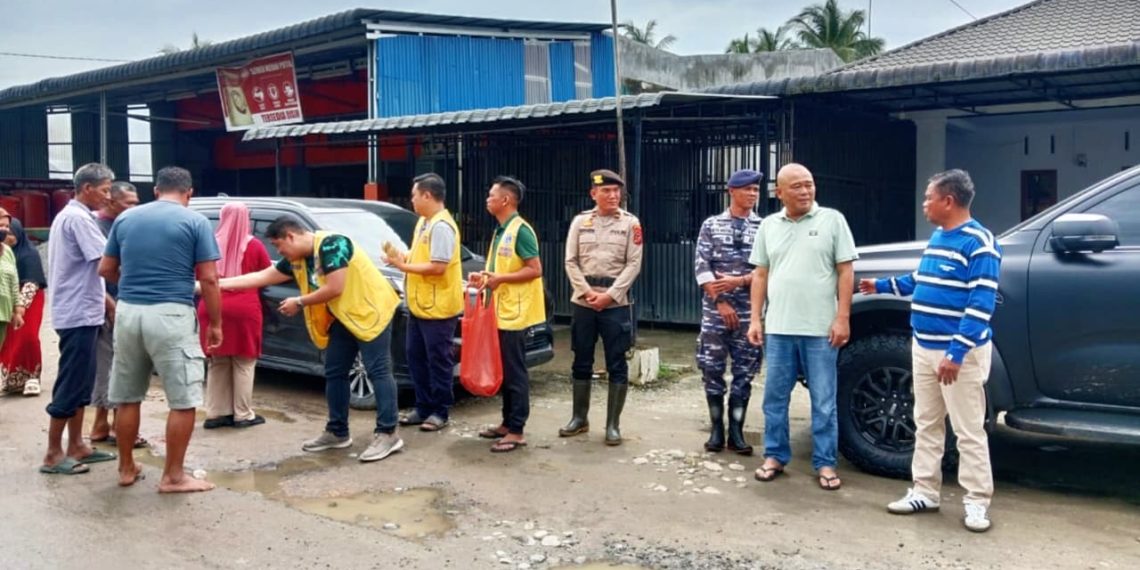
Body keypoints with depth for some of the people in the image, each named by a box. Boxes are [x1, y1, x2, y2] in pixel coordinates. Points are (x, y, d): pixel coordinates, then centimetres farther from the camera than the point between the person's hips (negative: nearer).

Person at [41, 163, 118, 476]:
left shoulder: (71, 215, 17)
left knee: (80, 383, 14)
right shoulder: (78, 218, -15)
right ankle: (53, 454, 1)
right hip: (79, 314, -11)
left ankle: (75, 446, 21)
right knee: (71, 384, -5)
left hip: (81, 312, 11)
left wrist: (107, 301, 18)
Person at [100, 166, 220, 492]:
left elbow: (106, 269, 17)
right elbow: (208, 279, -6)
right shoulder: (195, 222, -2)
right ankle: (173, 476, 6)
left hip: (128, 312, 5)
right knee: (184, 400, 3)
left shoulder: (126, 219, 12)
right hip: (171, 315, -5)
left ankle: (126, 469, 26)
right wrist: (216, 323, 1)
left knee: (127, 397, 16)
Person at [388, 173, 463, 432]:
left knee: (438, 361, 1)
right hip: (419, 305, 10)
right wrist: (404, 258, 0)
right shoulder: (423, 222, 13)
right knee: (415, 357, 14)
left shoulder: (442, 226, -18)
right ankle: (423, 408, 24)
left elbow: (438, 266, -23)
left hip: (438, 307, -10)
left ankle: (439, 412, 11)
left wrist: (404, 266, -15)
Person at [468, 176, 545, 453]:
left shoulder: (520, 230, -13)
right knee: (503, 370, 13)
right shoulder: (500, 231, 15)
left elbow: (534, 270, -18)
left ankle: (516, 431, 1)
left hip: (515, 312, -9)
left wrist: (499, 279, -20)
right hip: (500, 311, 9)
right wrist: (485, 277, 7)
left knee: (514, 372, -5)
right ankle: (507, 423, 22)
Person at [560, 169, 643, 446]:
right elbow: (571, 261, 4)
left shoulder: (630, 222, 1)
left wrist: (609, 295, -12)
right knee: (581, 362, 10)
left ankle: (613, 424, 9)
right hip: (583, 302, 2)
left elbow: (633, 264, -4)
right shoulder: (580, 221, 7)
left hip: (616, 303, -2)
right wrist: (587, 292, -8)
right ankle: (579, 418, 23)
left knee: (617, 365, 1)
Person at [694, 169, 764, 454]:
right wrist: (721, 302, -10)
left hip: (749, 312, 0)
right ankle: (716, 429, 14)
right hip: (714, 310, 0)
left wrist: (739, 281, -14)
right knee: (712, 369, 2)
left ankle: (736, 431, 12)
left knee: (744, 372, 3)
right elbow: (701, 267, -2)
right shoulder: (711, 225, 5)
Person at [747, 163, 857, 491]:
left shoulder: (832, 220, 0)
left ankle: (825, 463, 14)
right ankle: (775, 456, 22)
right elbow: (760, 275, 12)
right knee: (775, 397, 9)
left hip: (821, 329, -3)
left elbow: (846, 272, -2)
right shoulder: (769, 226, 10)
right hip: (778, 328, 3)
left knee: (823, 401, 4)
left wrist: (842, 318, -9)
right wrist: (755, 319, 6)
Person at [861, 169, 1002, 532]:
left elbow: (981, 304, -20)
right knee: (926, 425, 14)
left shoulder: (979, 243, -15)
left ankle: (977, 502, 10)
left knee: (968, 430, 0)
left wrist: (956, 352, -24)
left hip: (960, 352, -9)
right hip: (924, 347, 9)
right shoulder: (937, 237, 12)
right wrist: (883, 286, 24)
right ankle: (924, 492, 23)